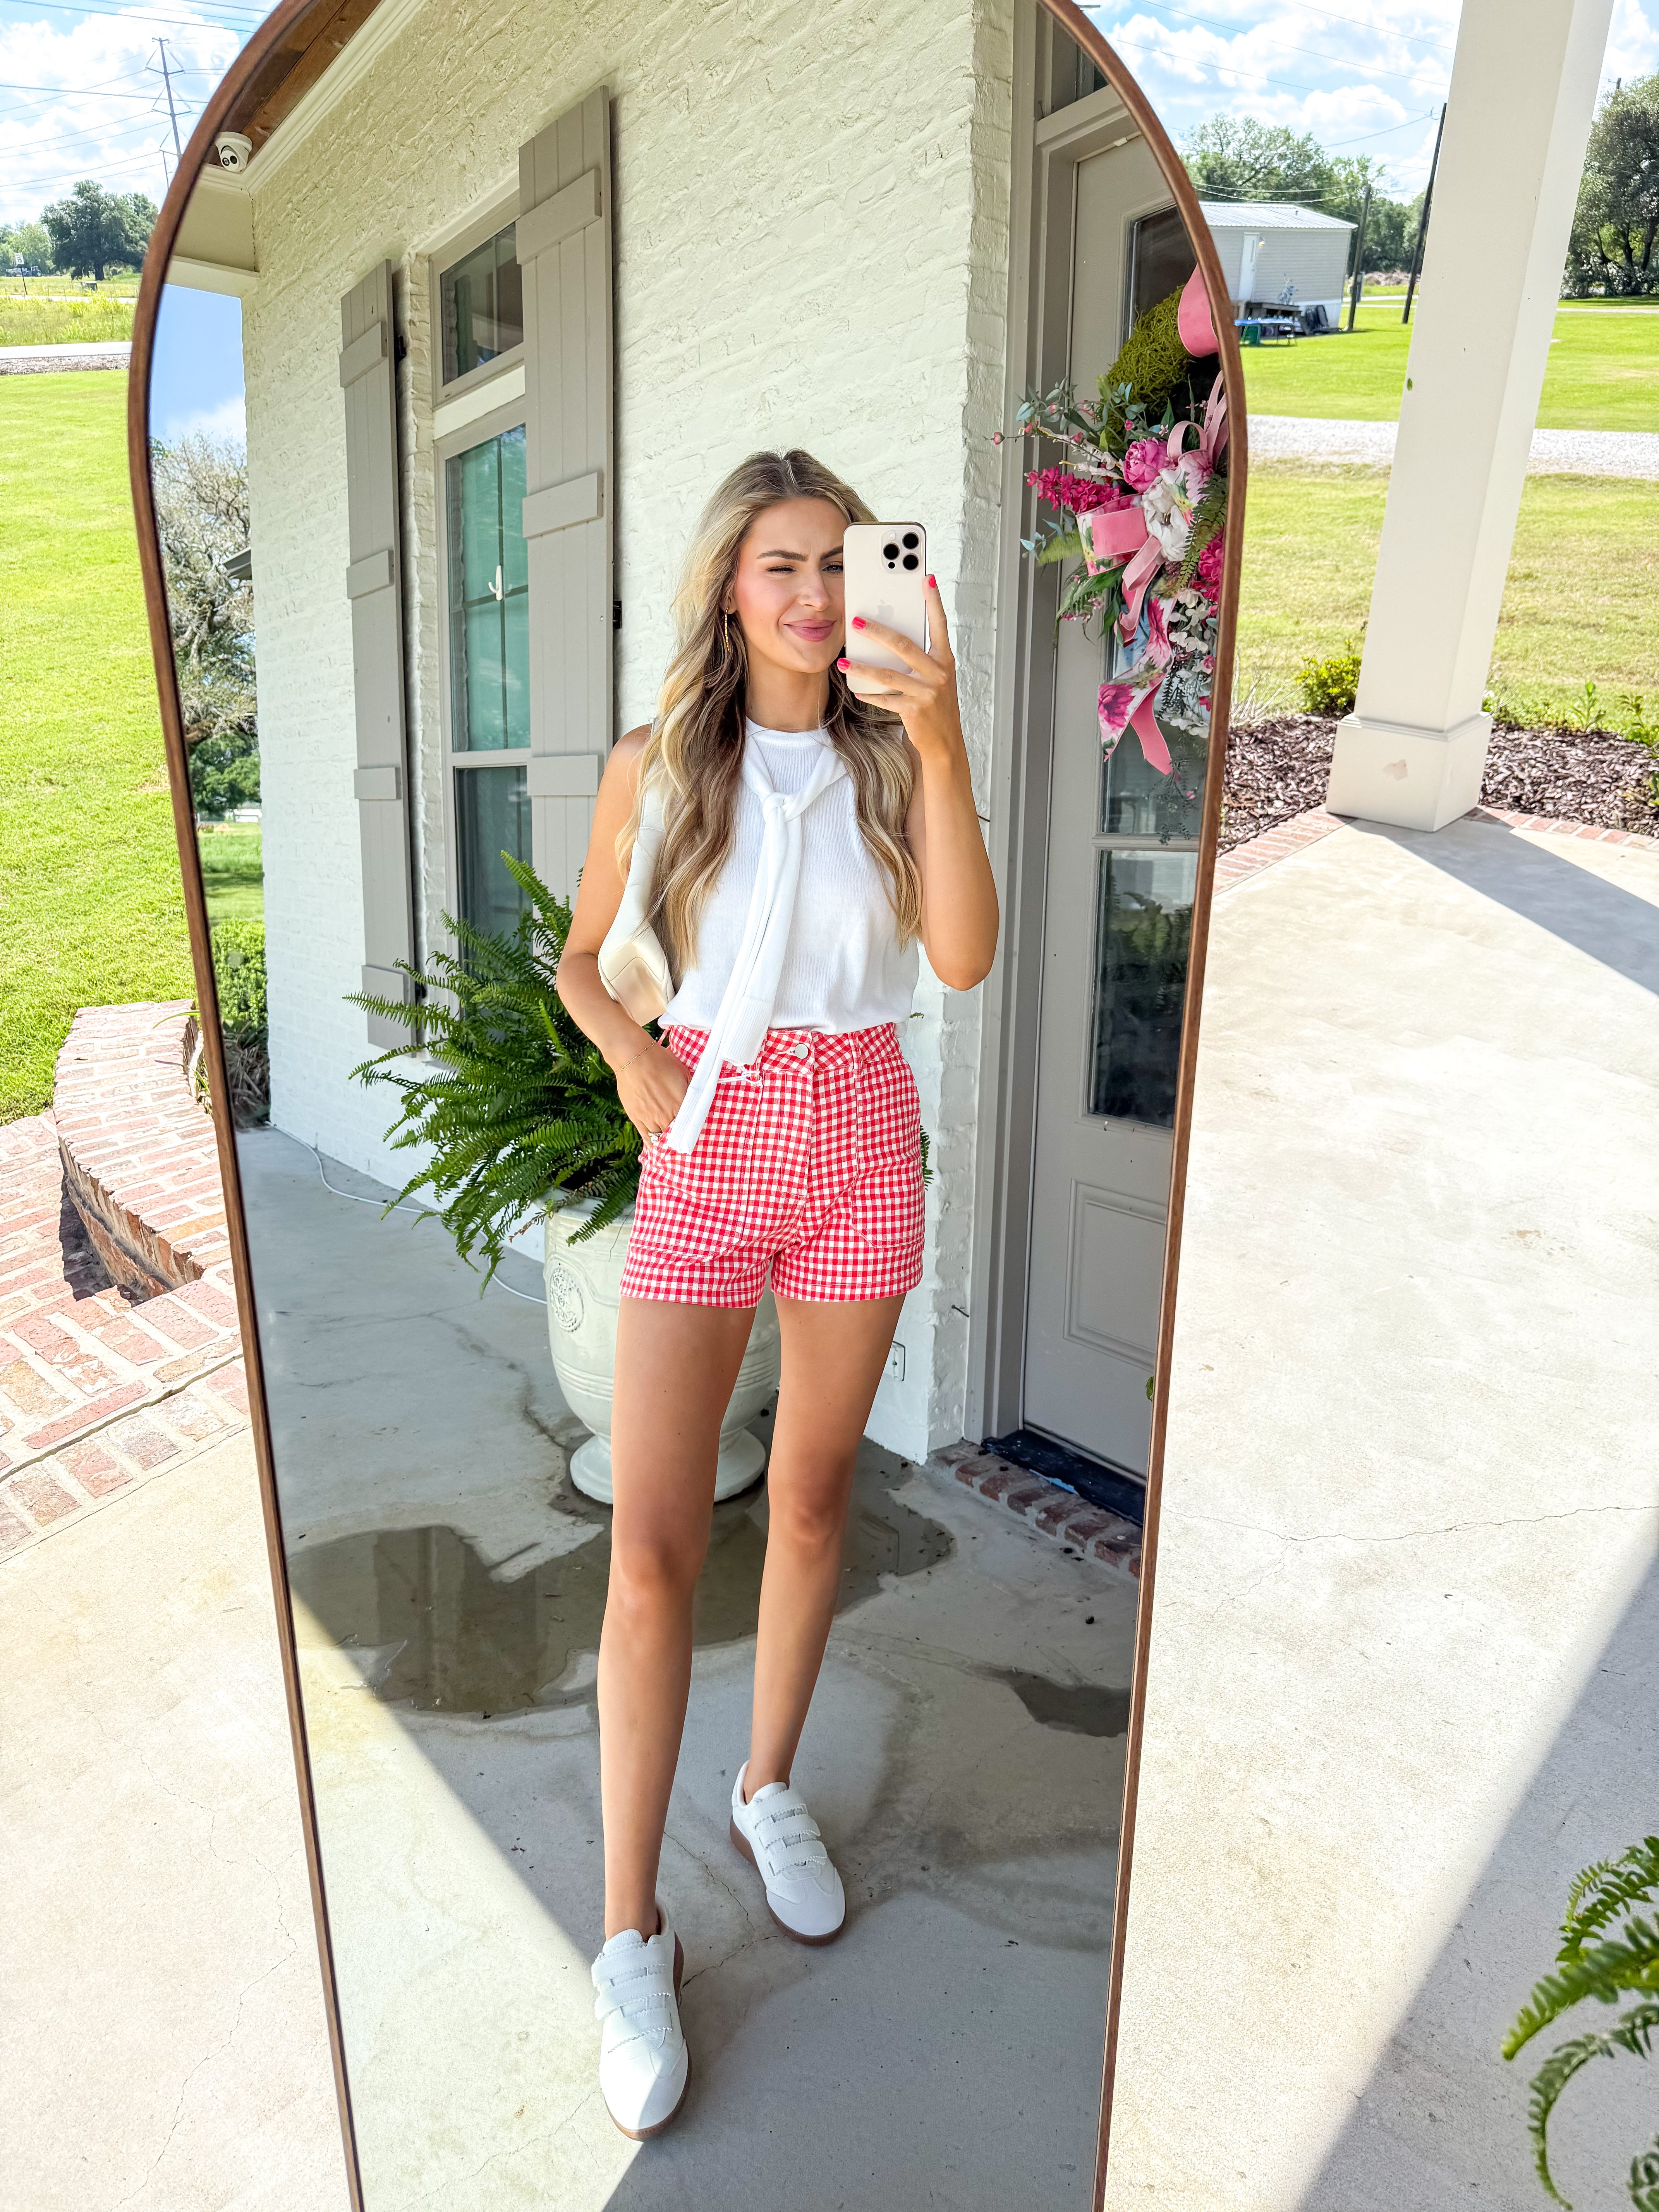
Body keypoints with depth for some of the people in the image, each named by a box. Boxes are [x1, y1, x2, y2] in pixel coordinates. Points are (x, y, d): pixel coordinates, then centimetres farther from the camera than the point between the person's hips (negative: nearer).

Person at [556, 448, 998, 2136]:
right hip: (707, 1153, -1)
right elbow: (580, 954, 10)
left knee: (811, 1501, 15)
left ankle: (772, 1790, 39)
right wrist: (630, 1056, -9)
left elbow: (964, 957, -15)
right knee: (652, 1547, -3)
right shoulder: (657, 768, 0)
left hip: (862, 1145, 1)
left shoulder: (895, 762, 0)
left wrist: (942, 750, -25)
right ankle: (632, 1935, 14)